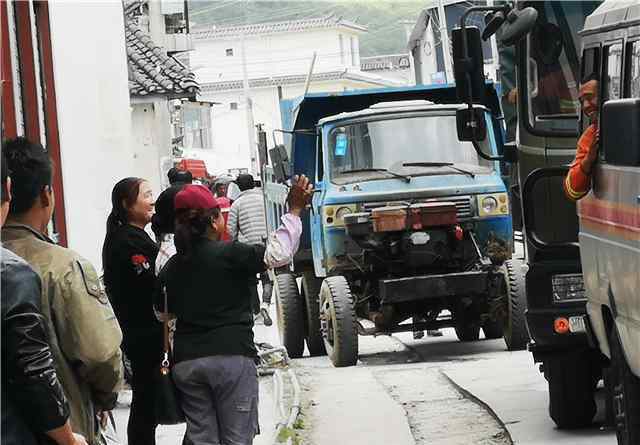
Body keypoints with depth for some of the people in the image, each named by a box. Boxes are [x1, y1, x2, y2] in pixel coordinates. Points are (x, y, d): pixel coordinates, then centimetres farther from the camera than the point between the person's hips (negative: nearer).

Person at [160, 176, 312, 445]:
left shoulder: (171, 268, 11)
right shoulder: (229, 254, -7)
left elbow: (166, 313, 16)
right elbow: (279, 253, -12)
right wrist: (295, 210, -6)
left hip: (186, 362, 5)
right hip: (231, 356, -5)